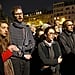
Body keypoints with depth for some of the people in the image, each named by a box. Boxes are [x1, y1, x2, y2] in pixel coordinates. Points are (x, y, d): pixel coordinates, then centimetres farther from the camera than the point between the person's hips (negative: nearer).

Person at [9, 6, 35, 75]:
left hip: (27, 59, 5)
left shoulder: (27, 28, 11)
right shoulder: (10, 27, -6)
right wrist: (22, 55, -10)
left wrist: (29, 54, -6)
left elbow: (32, 42, 10)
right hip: (15, 59, -5)